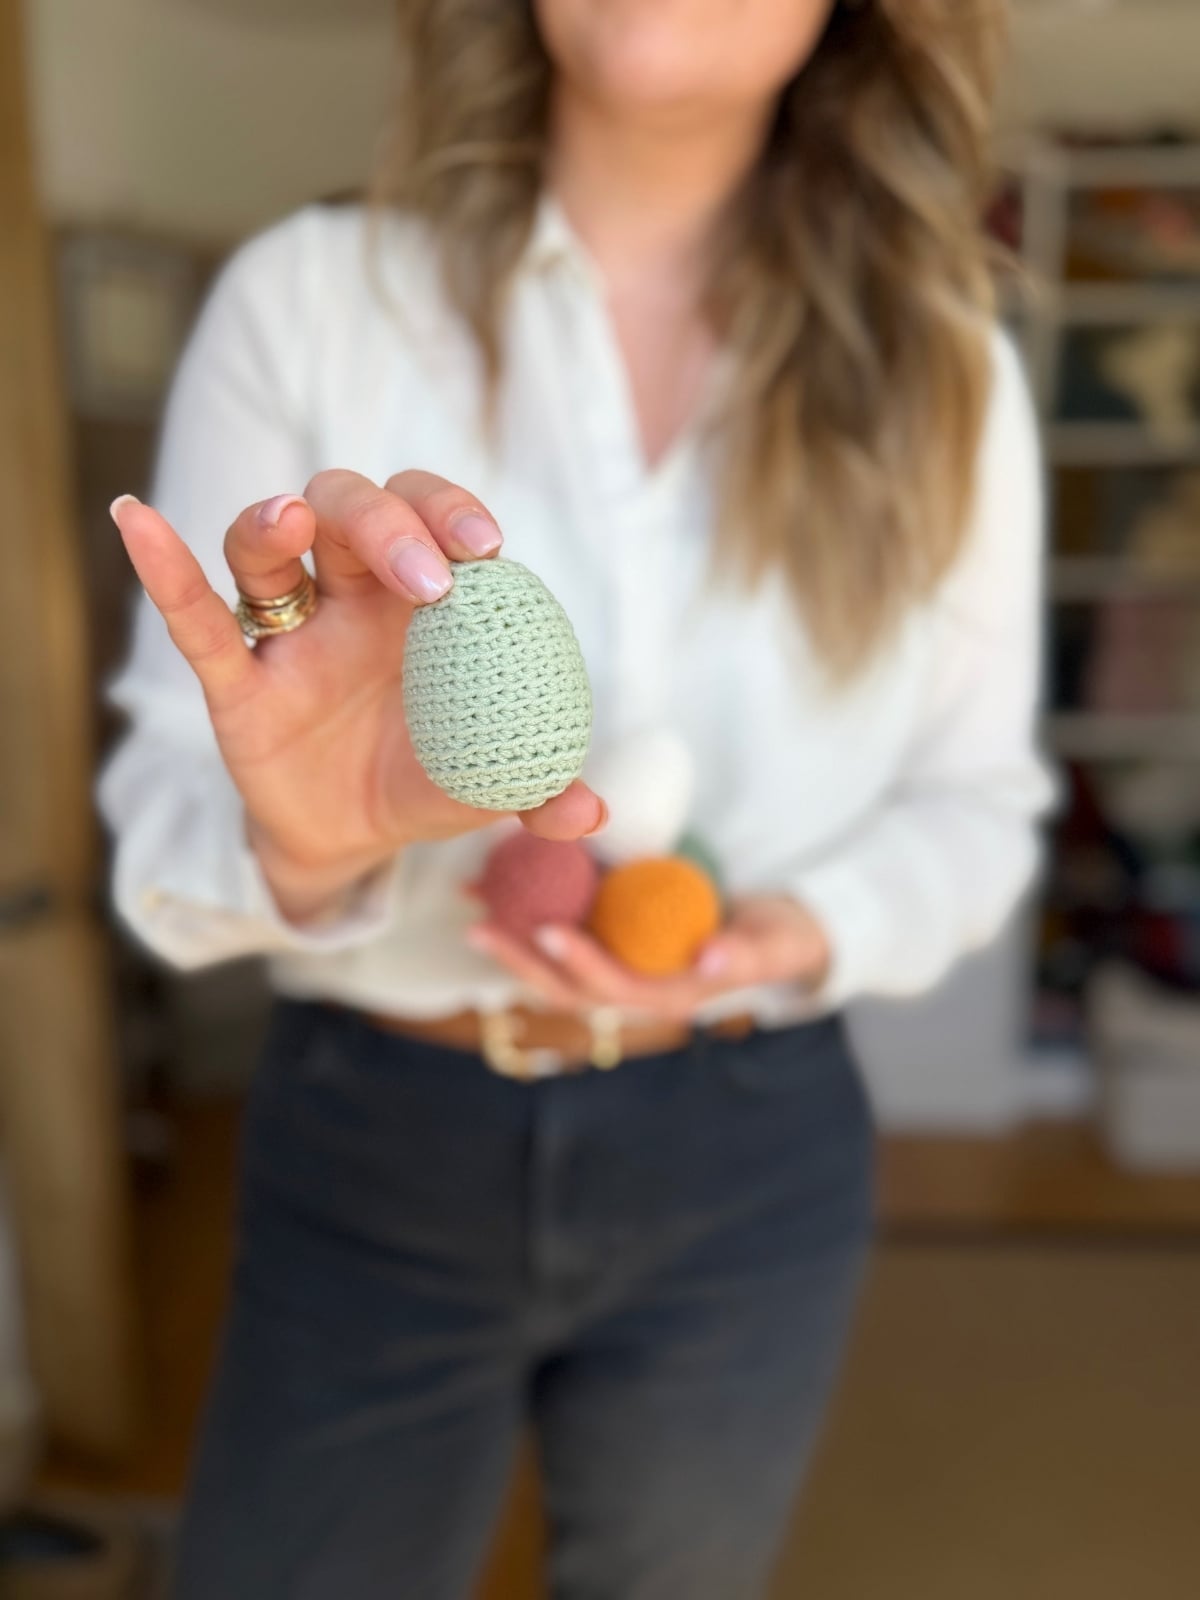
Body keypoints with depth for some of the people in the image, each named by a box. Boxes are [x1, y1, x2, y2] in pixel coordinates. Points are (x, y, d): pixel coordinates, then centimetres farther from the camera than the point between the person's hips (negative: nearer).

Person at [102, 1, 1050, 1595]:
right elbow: (163, 811, -12)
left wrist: (807, 929, -16)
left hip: (749, 1160, 3)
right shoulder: (307, 297, -10)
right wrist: (298, 837, -35)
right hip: (370, 1147, -1)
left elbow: (976, 798, 4)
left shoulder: (942, 371, -4)